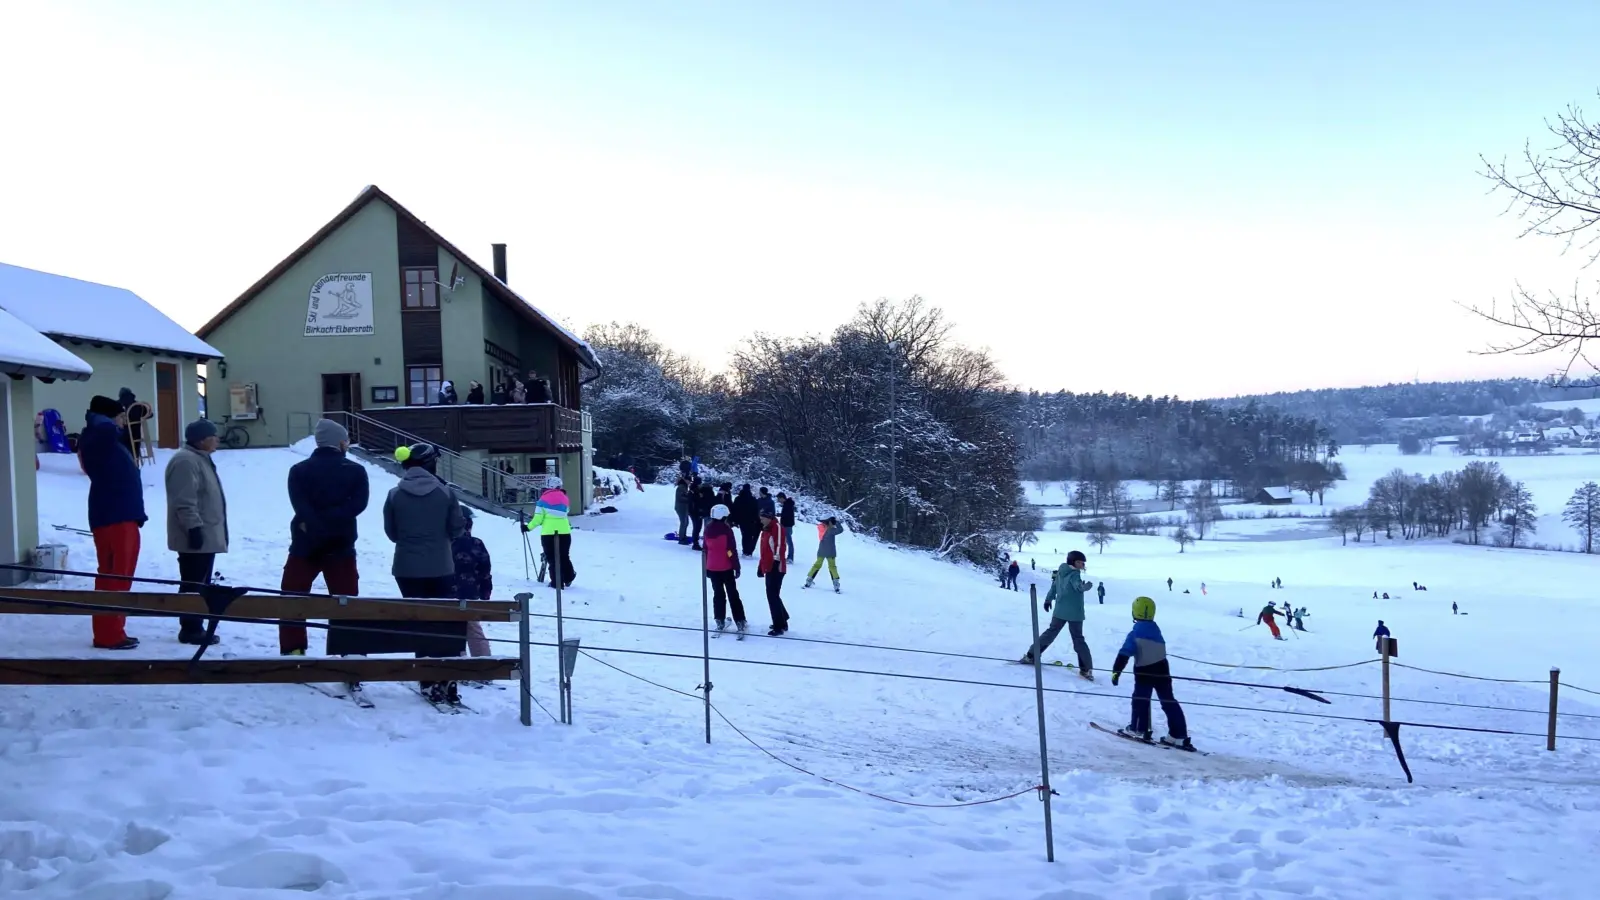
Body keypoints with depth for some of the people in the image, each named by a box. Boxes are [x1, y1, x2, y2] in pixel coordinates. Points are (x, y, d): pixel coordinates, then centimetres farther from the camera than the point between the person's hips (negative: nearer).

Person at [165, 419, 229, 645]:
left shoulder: (201, 459, 18)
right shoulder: (186, 461, -17)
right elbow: (184, 502, -24)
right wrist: (194, 527, -26)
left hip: (207, 536, 11)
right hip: (196, 537, -11)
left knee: (201, 584, 14)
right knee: (193, 585, -7)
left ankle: (196, 627, 20)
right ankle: (190, 629, -2)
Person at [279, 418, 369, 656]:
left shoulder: (299, 470, 2)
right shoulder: (356, 471, 1)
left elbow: (301, 507, -13)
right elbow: (357, 504, -12)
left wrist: (315, 524, -15)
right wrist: (330, 520, -14)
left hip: (305, 545, 0)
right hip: (341, 547, 0)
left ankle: (293, 650, 5)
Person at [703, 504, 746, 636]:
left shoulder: (708, 529, 2)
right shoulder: (726, 529, -14)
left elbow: (705, 549, 9)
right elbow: (732, 550, -14)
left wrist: (706, 567, 18)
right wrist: (736, 567, -6)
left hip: (712, 568, 4)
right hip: (726, 568, -4)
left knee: (718, 594, 13)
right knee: (733, 595, 3)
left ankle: (720, 623, 12)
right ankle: (740, 623, 1)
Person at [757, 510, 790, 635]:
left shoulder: (777, 528, -13)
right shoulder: (766, 530, 17)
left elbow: (780, 547, -20)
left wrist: (776, 563, -25)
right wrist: (760, 567, 23)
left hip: (776, 568, -10)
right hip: (769, 568, 10)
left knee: (773, 596, -9)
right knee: (773, 595, 17)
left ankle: (779, 626, -6)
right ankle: (782, 621, 29)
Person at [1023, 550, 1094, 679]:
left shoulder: (1060, 572, 7)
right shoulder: (1074, 574, -15)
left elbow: (1054, 586, 19)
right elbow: (1079, 587, -34)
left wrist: (1048, 600, 28)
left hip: (1060, 611, 6)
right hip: (1074, 613, -6)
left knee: (1050, 633, 19)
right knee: (1078, 639, 0)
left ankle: (1031, 656, 21)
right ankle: (1086, 669, -3)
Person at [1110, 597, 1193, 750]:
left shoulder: (1136, 634, -12)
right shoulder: (1156, 630, 8)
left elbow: (1124, 654, -19)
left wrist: (1116, 671, -16)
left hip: (1144, 671, -6)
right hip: (1162, 670, 6)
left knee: (1140, 699, 11)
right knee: (1168, 701, 6)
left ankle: (1138, 729, 13)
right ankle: (1179, 736, 3)